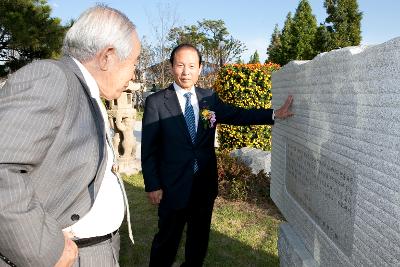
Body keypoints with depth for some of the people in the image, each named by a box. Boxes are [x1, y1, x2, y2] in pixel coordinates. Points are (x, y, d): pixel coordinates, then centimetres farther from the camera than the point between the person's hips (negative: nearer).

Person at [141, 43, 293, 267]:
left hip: (205, 184, 4)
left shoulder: (210, 98, 2)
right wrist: (152, 185, -10)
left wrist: (274, 114, -5)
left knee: (200, 238, 21)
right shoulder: (156, 102, -9)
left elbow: (237, 114, 5)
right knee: (167, 240, 12)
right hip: (173, 186, -4)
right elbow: (149, 148, -8)